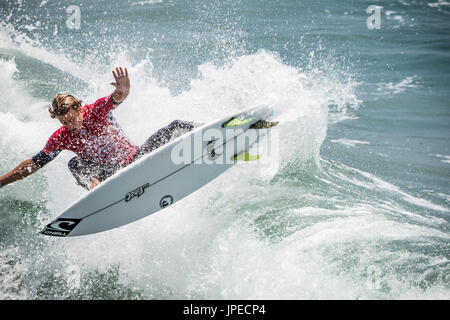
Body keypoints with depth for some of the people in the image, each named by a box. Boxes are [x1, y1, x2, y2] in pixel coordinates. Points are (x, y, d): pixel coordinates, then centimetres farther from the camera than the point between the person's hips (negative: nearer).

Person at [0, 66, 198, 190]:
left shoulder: (96, 111, -14)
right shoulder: (60, 139, -8)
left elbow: (118, 98, -33)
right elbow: (34, 164, -2)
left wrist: (122, 91, -59)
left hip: (136, 158, -1)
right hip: (109, 173, 1)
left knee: (175, 128, -14)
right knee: (75, 164, -28)